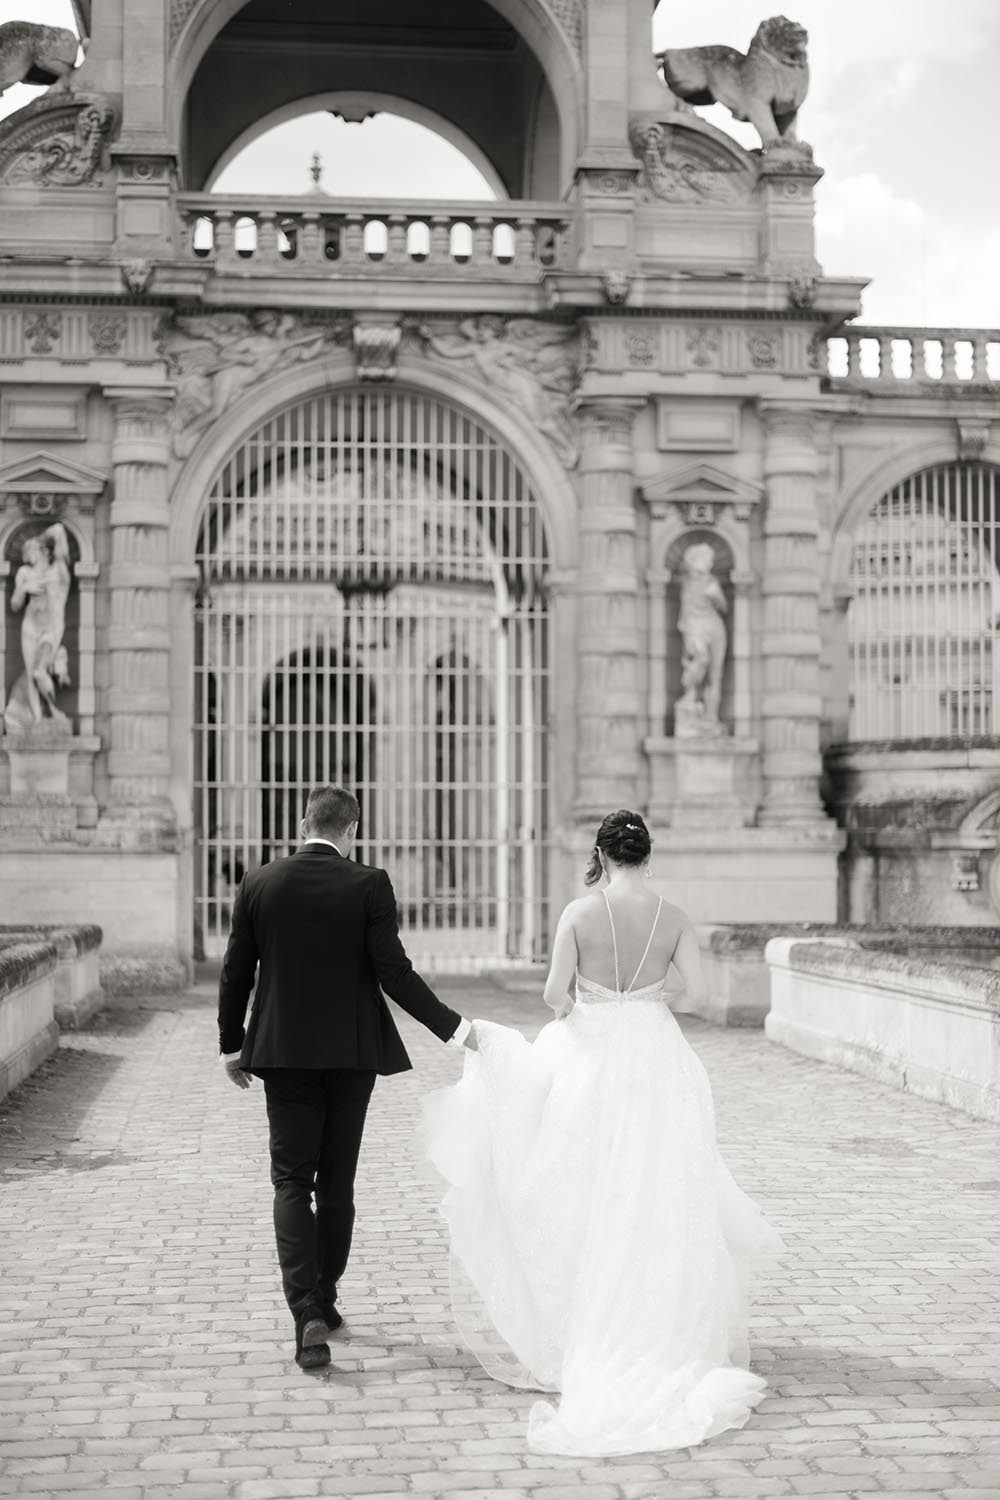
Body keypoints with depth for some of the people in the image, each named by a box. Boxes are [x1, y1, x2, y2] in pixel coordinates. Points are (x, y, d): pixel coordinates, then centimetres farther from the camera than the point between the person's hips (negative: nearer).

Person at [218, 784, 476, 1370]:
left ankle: (308, 1314, -12)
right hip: (352, 1052, 0)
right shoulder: (369, 885, -8)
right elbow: (394, 972, -13)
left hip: (284, 1053, 1)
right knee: (337, 1183, 14)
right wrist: (453, 1026, -5)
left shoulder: (258, 884, -2)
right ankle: (324, 1300, 26)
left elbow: (236, 973, 2)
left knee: (292, 1183, 3)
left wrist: (232, 1044, 15)